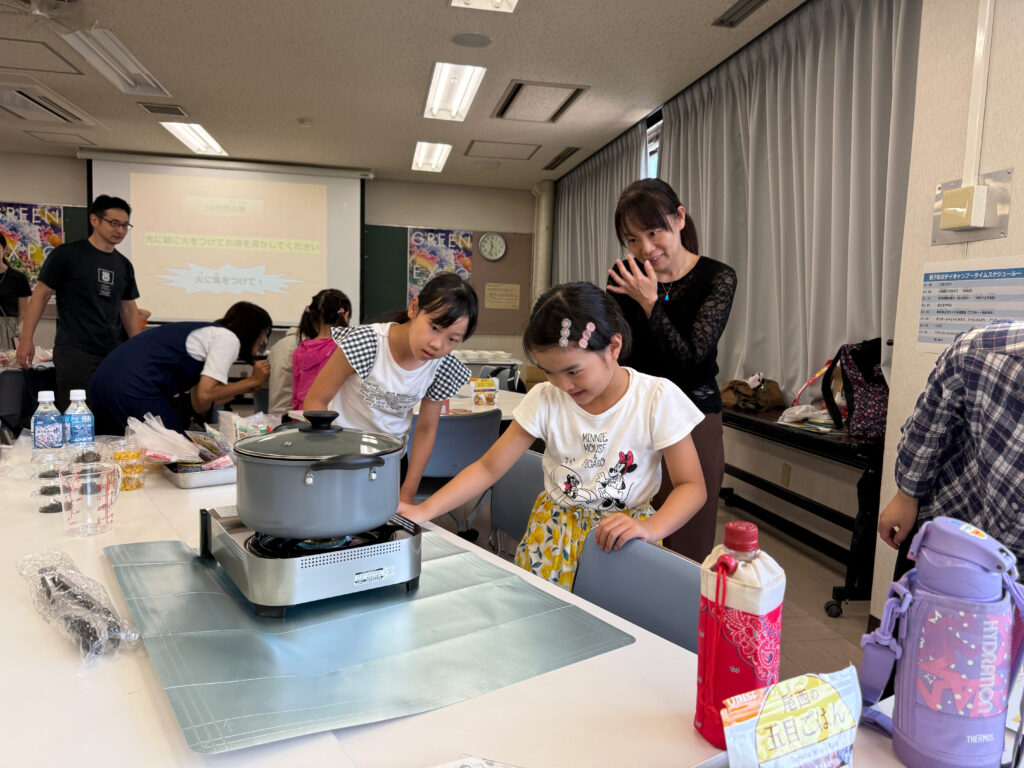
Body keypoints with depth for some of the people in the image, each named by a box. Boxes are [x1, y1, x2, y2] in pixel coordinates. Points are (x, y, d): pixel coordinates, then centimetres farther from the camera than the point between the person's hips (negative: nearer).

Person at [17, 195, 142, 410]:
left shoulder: (124, 265, 12)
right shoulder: (66, 255, -3)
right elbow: (41, 294, -2)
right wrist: (26, 338, -8)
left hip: (113, 354, 5)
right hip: (74, 353, -5)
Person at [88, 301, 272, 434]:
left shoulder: (206, 331, 24)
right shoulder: (228, 338, 0)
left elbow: (196, 404, 18)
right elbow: (204, 395, -12)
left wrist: (249, 385, 25)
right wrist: (252, 382, 1)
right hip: (135, 387, -10)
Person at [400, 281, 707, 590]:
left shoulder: (657, 399, -13)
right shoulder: (545, 398, -6)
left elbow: (691, 485, -7)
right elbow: (488, 467, -4)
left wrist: (652, 528, -27)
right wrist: (423, 511, -17)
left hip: (624, 531, -1)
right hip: (554, 525, 2)